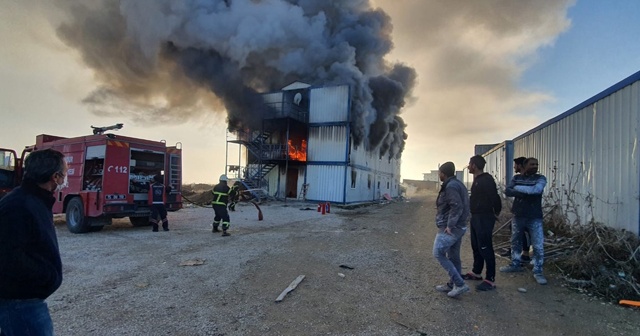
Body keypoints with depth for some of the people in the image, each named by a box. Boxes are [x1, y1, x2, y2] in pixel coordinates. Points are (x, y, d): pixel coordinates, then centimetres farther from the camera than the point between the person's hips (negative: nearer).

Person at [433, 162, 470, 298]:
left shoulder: (450, 186, -17)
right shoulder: (457, 184, 14)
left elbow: (457, 207, -26)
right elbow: (461, 206, 18)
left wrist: (449, 225, -22)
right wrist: (452, 224, 16)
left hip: (450, 228, -10)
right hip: (458, 227, 10)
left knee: (438, 254, -5)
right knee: (453, 257, 14)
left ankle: (460, 284, -5)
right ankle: (453, 284, 23)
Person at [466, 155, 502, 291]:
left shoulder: (486, 180, -19)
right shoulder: (477, 179, 12)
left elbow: (495, 197, -22)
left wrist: (496, 212, -9)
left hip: (484, 218, -10)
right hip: (476, 217, 10)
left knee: (485, 248, -4)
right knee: (476, 247, 19)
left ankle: (490, 280, 4)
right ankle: (476, 272, 32)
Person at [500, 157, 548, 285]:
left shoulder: (540, 178, -3)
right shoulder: (516, 178, 5)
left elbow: (537, 190, -24)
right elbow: (507, 191, -9)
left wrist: (518, 188, -14)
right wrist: (526, 193, -20)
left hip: (535, 217, -3)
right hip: (518, 215, 3)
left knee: (538, 246, -3)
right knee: (515, 242, 15)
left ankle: (538, 272, 10)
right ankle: (515, 265, 32)